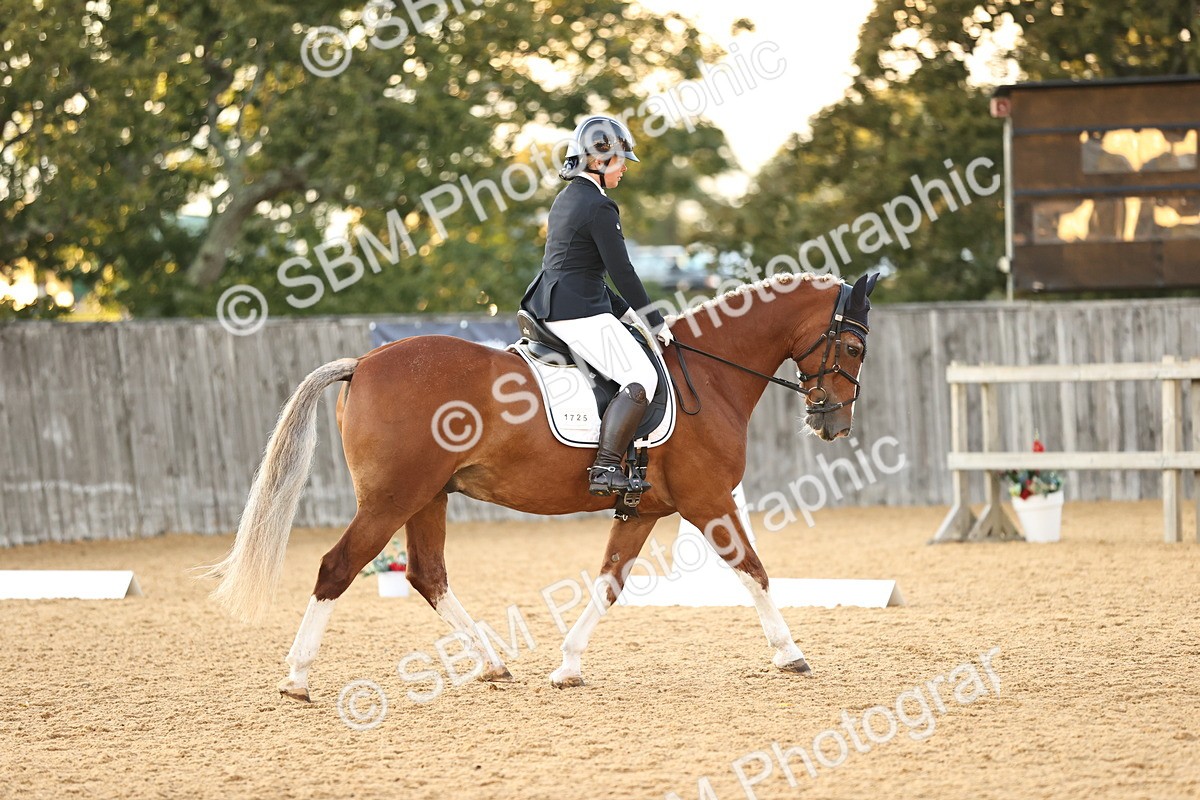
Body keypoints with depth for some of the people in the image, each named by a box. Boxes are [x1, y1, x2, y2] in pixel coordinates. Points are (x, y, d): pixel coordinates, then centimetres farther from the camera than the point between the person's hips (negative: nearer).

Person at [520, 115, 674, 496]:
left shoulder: (567, 199, 17)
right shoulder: (599, 207, -13)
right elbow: (622, 272, -14)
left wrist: (624, 311, 22)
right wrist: (656, 322, -4)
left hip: (550, 307, 11)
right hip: (579, 314, -11)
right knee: (642, 379, -15)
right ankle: (605, 468, -25)